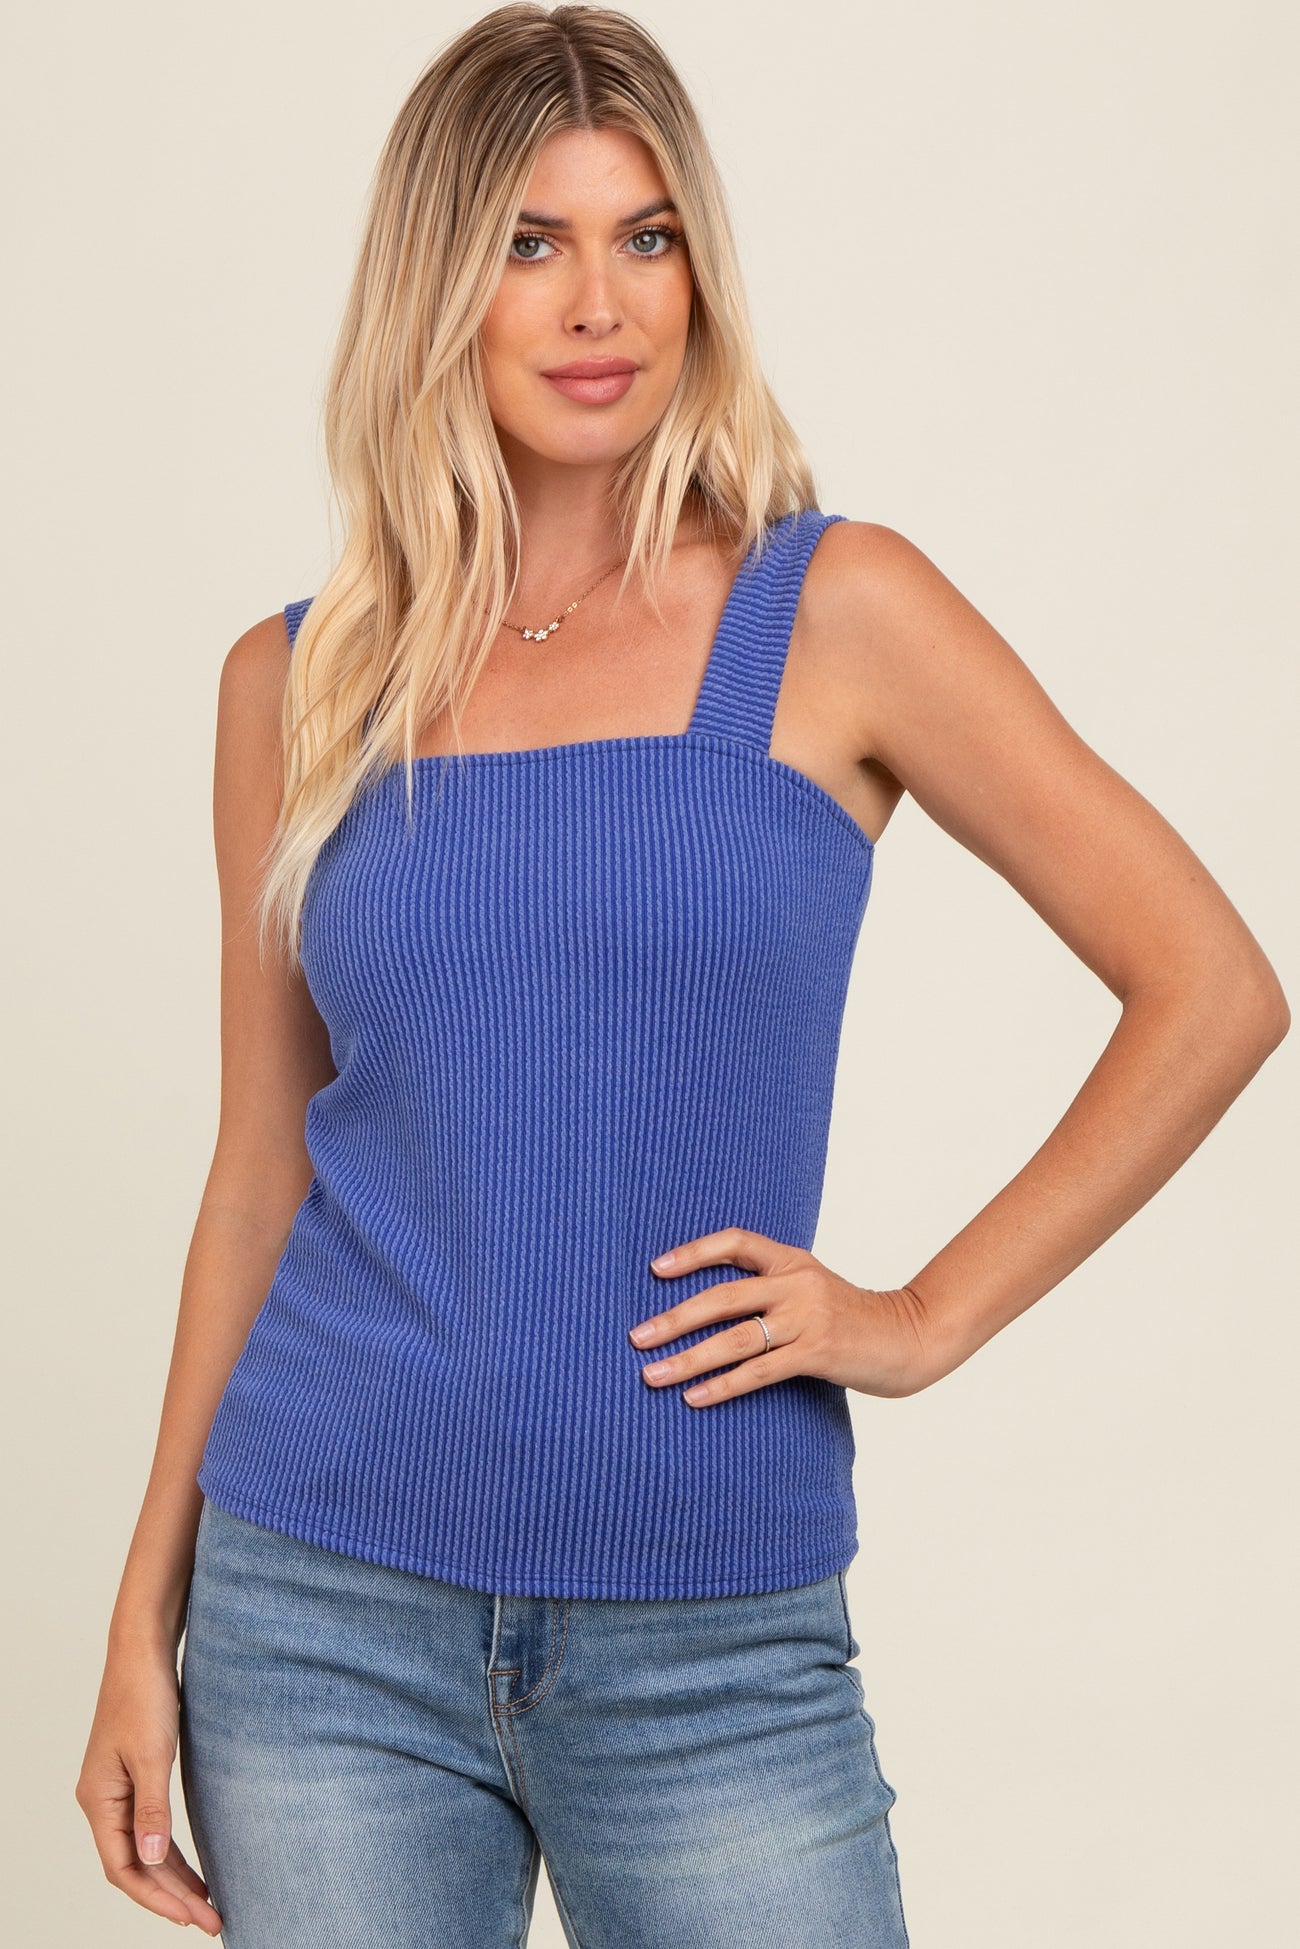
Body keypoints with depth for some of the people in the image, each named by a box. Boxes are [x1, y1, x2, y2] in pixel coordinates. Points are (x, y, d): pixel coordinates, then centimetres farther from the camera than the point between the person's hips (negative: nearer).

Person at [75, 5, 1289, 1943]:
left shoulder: (835, 617, -4)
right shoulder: (296, 685, 4)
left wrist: (923, 1318, -6)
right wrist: (147, 1620, 7)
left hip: (712, 1643, -2)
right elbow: (264, 1170, 9)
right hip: (329, 1620, 2)